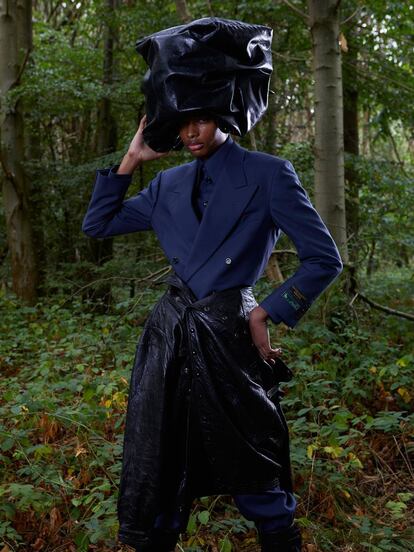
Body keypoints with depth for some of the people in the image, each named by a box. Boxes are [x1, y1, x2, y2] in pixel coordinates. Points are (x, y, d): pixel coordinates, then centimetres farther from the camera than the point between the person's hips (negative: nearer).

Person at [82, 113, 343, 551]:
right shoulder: (169, 184, 11)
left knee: (252, 460, 7)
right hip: (168, 333, 5)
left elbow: (324, 260, -6)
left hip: (227, 334, -5)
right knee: (157, 463, 12)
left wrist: (263, 315, -8)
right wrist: (131, 159, 6)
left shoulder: (268, 174, -5)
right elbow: (97, 225, 13)